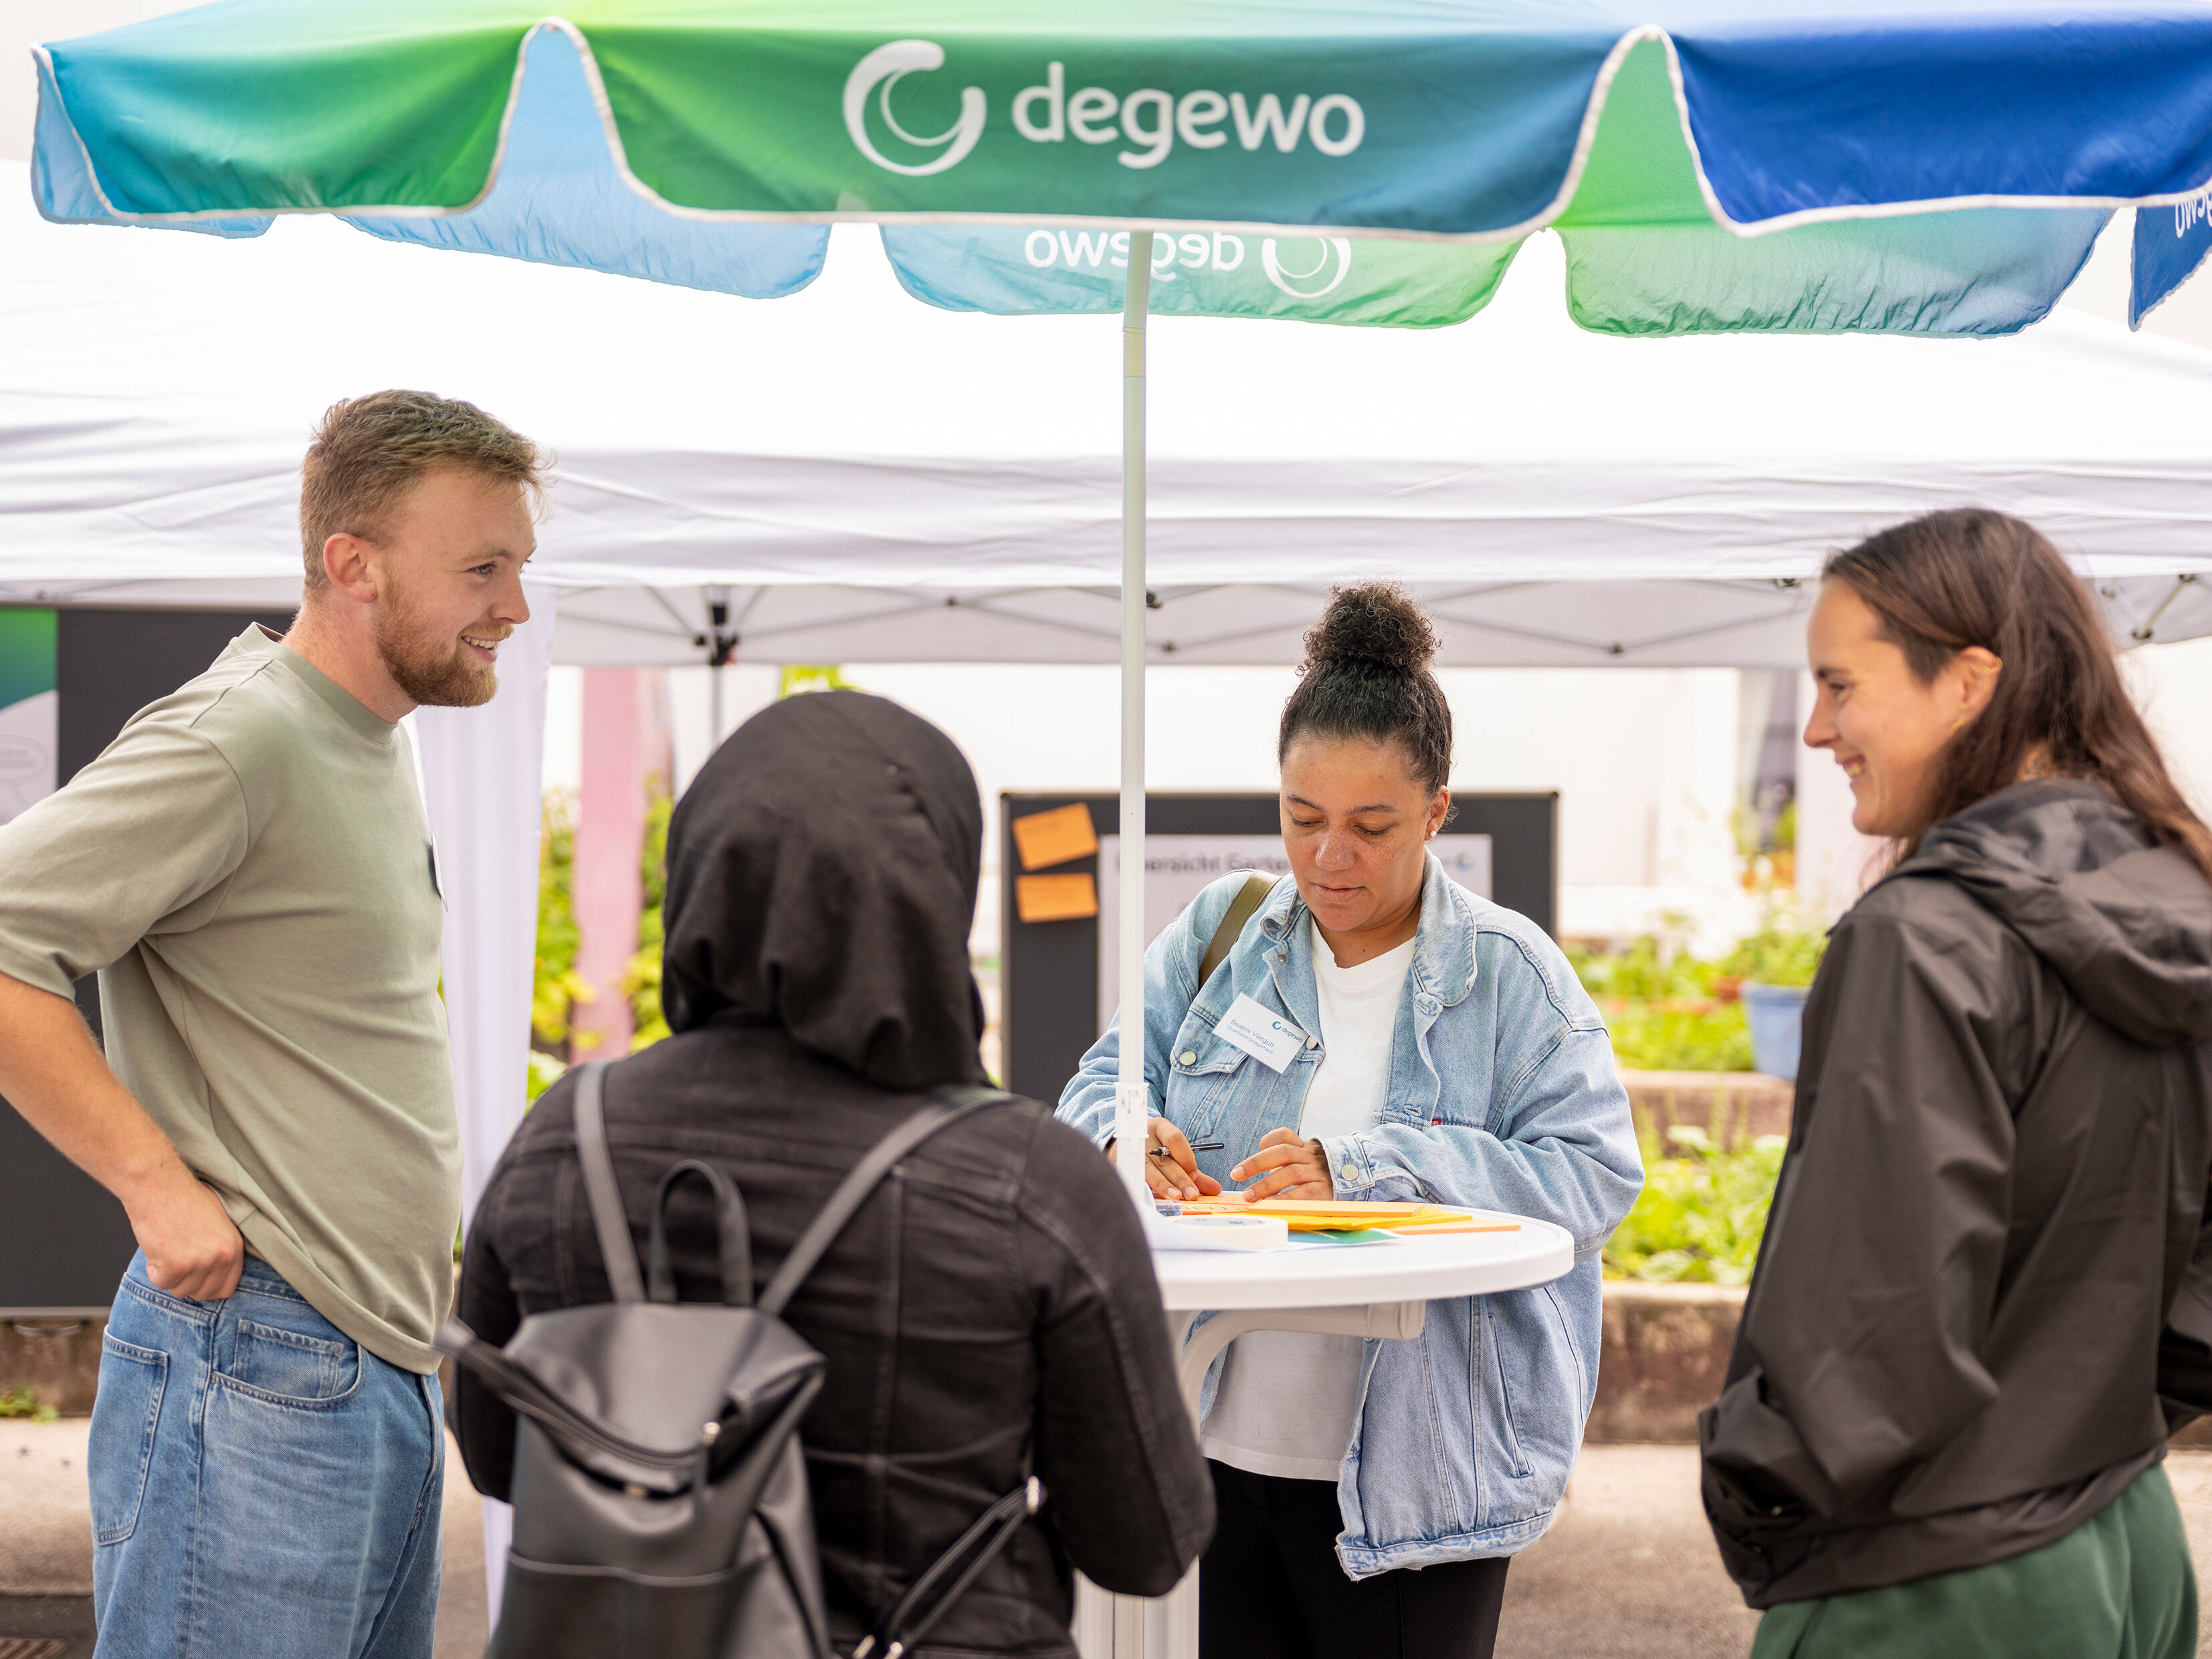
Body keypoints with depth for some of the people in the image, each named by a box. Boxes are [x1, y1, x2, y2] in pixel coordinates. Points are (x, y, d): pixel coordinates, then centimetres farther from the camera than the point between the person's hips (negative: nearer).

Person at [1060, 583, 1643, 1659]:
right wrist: (1122, 1135, -18)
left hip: (1417, 1467, -3)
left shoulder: (1507, 969, -5)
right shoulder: (1222, 931, 7)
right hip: (1222, 1448, 3)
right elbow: (1106, 1077, 8)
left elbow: (1595, 1175, -13)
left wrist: (1362, 1169, -24)